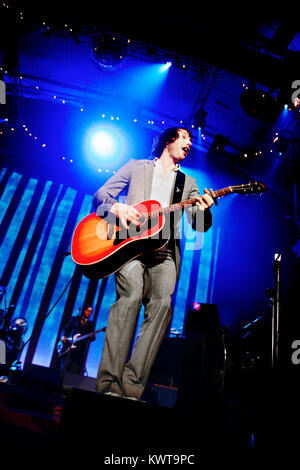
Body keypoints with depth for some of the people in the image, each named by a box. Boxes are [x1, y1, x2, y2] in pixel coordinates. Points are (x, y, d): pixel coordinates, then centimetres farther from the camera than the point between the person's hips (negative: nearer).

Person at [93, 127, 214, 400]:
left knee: (162, 302, -25)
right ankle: (108, 386, -22)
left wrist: (204, 211, -10)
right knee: (131, 295, -29)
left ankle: (131, 389, -21)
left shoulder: (188, 183, 26)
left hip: (164, 252, 2)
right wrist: (116, 207, -9)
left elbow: (198, 226, 14)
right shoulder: (136, 167, 21)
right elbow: (100, 195, 14)